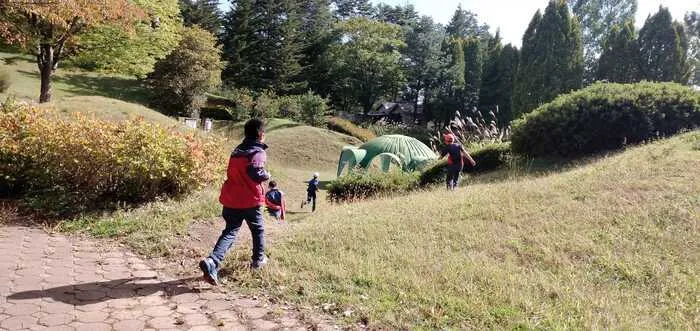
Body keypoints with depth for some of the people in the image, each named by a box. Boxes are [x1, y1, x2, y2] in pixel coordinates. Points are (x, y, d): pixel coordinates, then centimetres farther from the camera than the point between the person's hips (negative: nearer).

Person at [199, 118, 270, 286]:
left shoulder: (237, 151, 15)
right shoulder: (259, 152, -10)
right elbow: (255, 172, -27)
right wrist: (266, 175, -7)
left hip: (231, 199, 6)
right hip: (250, 200, -5)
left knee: (230, 232, 4)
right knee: (258, 229, 18)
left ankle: (212, 261, -17)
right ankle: (258, 259, 33)